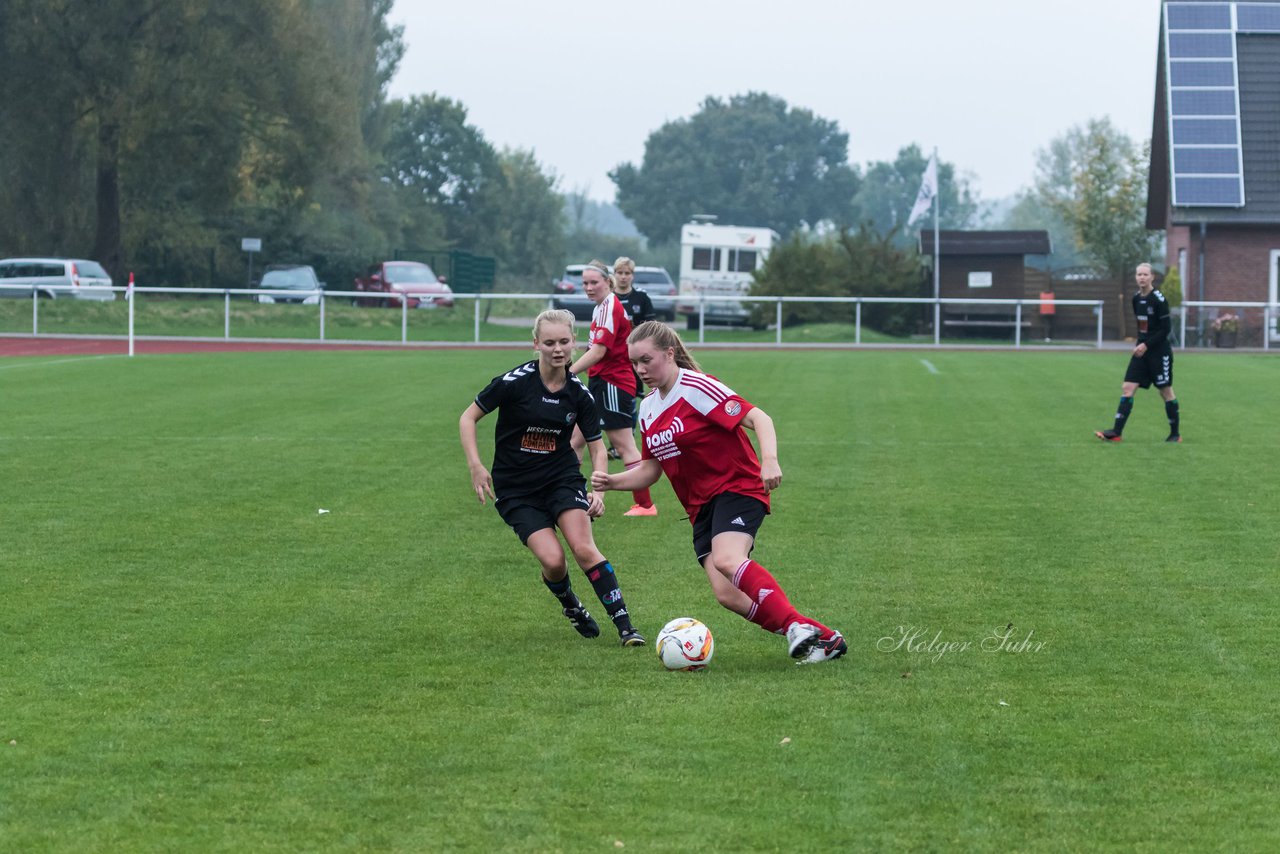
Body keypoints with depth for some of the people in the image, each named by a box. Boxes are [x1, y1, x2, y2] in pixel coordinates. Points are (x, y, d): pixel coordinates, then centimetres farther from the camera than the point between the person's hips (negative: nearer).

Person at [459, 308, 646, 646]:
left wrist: (598, 490, -14)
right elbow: (468, 418, -5)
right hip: (515, 488, -2)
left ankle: (624, 626, -13)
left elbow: (597, 449, 3)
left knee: (584, 549, -19)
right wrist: (476, 466, -16)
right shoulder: (514, 381, -15)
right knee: (553, 560, -16)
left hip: (563, 478, 2)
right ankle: (571, 607, 17)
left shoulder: (579, 393, -5)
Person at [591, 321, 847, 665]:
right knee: (727, 595, -13)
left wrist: (769, 460, -33)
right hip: (701, 506, 7)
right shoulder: (648, 409, 12)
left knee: (727, 560, -35)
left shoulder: (697, 388, -12)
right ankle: (822, 639, -7)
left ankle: (797, 627, -37)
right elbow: (651, 469, 20)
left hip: (737, 488, -7)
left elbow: (757, 418, -17)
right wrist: (613, 481, 3)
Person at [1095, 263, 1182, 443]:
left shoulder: (1159, 299, -14)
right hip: (1142, 349, 7)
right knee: (1127, 388, -4)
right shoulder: (1136, 299, 7)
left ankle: (1175, 434, 16)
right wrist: (1140, 343, 10)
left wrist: (1147, 345, -18)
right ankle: (1116, 432, -8)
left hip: (1159, 352, -7)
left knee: (1166, 391, 3)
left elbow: (1166, 328, -15)